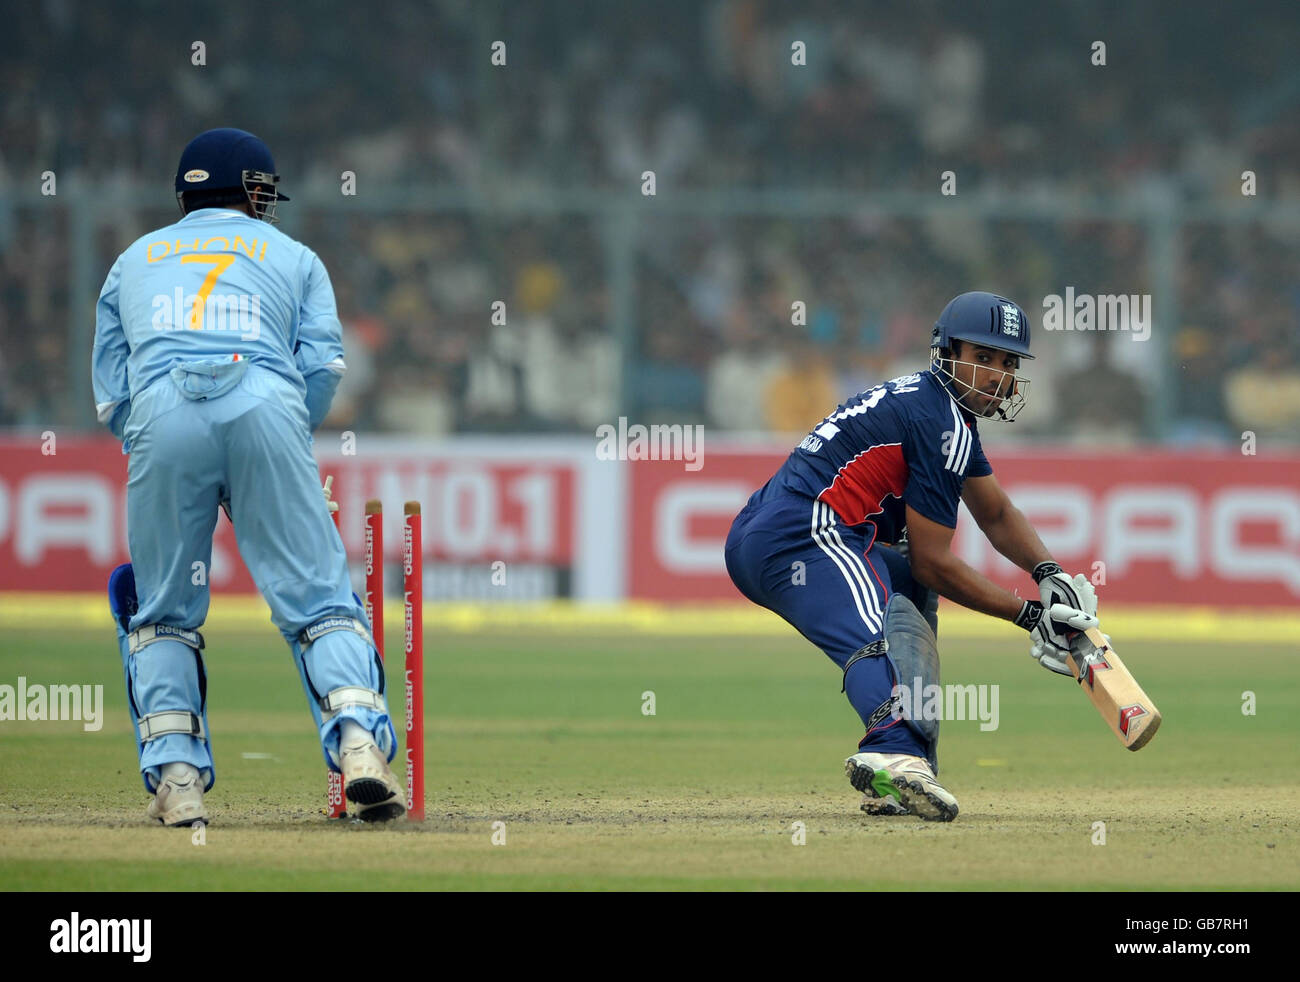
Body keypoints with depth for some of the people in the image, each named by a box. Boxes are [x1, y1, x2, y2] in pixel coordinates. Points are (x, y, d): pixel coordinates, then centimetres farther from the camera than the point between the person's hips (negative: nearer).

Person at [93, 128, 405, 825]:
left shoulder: (133, 261, 32)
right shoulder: (292, 256, 29)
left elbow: (110, 399, 23)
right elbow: (323, 365, 13)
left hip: (161, 413, 1)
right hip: (266, 405, -1)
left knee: (163, 611, 12)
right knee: (317, 598, -1)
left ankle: (175, 772, -1)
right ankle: (360, 742, -22)